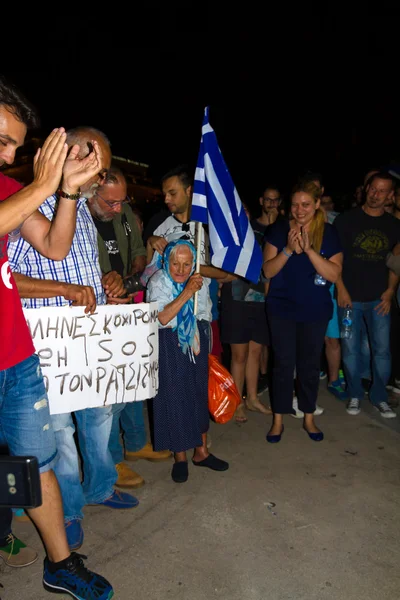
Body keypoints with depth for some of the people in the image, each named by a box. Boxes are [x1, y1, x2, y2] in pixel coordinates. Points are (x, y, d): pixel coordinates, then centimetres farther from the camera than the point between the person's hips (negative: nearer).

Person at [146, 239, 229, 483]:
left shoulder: (198, 281, 1)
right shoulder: (158, 283, -13)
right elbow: (162, 318, -27)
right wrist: (187, 292, -29)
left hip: (197, 343, 5)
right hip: (171, 347, -4)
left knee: (200, 394, 10)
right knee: (175, 397, 0)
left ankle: (201, 451, 26)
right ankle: (180, 456, 18)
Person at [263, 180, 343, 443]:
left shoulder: (329, 233, -3)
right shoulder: (278, 230, -4)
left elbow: (334, 274, -12)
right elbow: (268, 271, -7)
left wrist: (309, 249, -23)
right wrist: (289, 250, -22)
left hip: (316, 311, 1)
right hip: (282, 309, -1)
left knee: (310, 364, 12)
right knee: (283, 364, 5)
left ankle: (309, 417, 30)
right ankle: (278, 419, 20)